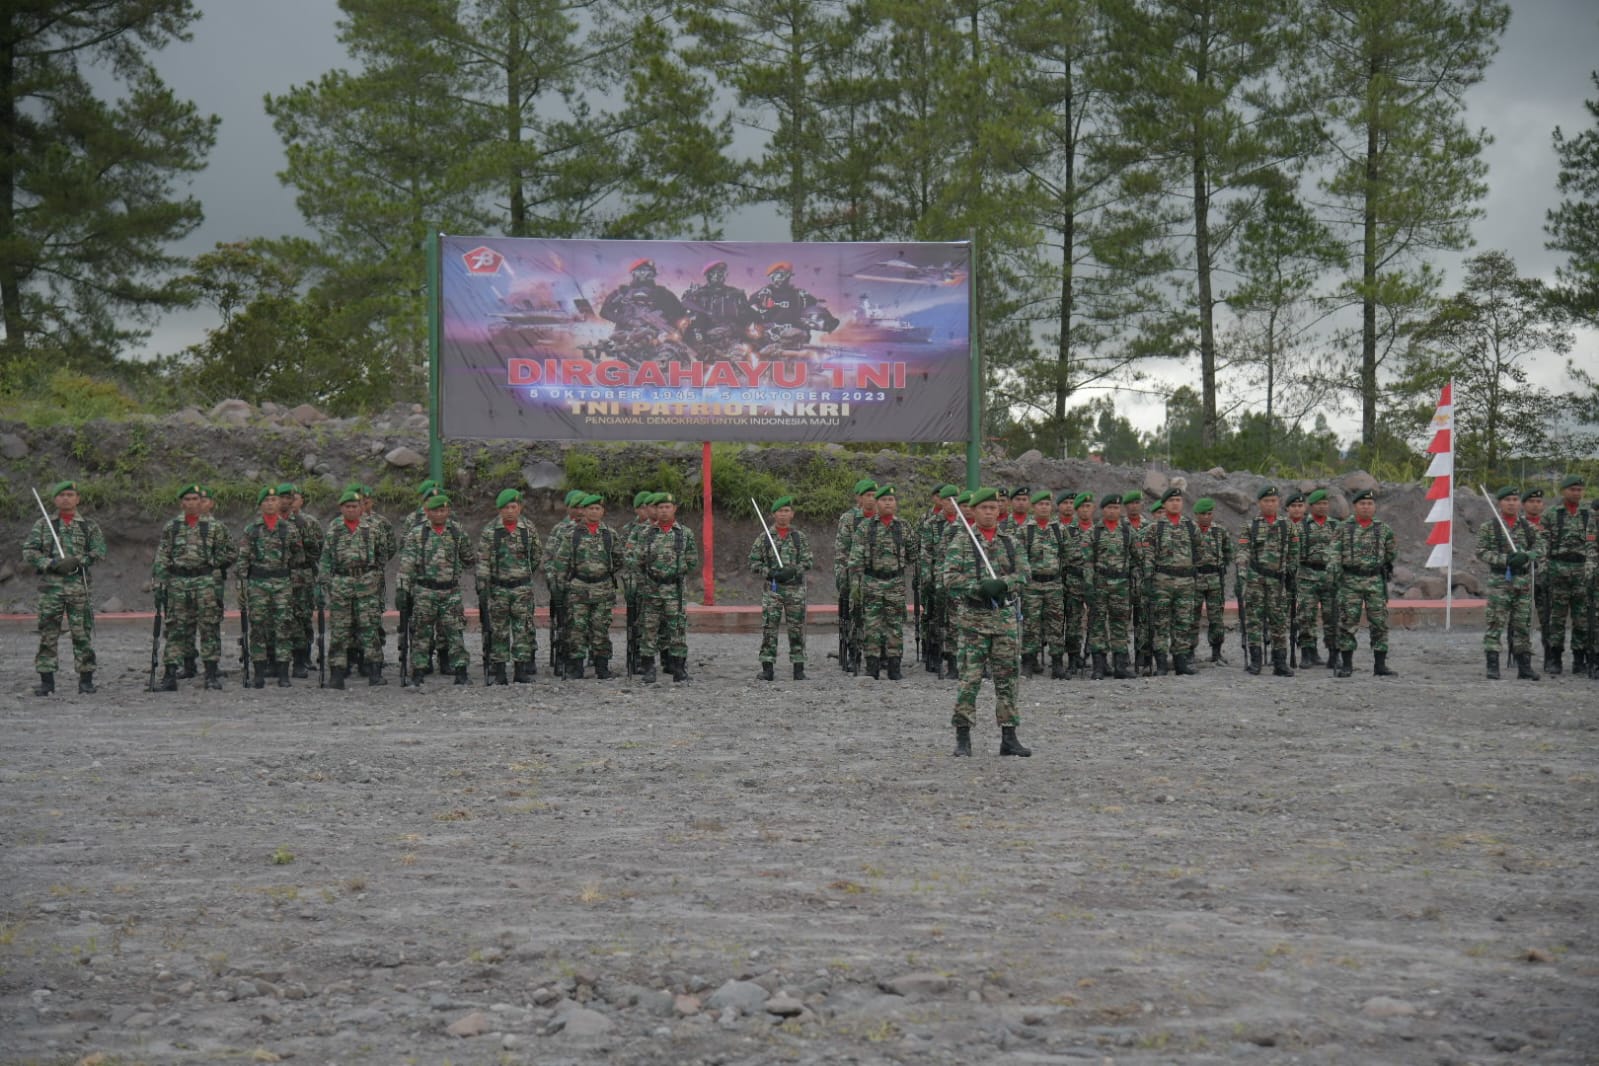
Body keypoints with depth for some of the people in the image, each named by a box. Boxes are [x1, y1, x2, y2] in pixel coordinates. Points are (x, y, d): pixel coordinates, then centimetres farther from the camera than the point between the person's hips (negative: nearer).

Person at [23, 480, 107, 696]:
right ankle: (46, 681, 6)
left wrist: (77, 562, -15)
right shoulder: (42, 525, 10)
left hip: (79, 587, 0)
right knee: (47, 634, 0)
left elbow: (99, 551, 0)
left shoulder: (89, 526, 10)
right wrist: (52, 564, -12)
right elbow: (29, 553, 2)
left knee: (82, 634, -2)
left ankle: (86, 680, 4)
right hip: (50, 586, 0)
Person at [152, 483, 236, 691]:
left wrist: (213, 564, 1)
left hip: (205, 582, -2)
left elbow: (231, 552, 8)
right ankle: (169, 676, 0)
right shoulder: (170, 527, 9)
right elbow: (161, 557, 8)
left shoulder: (214, 527, 3)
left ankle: (212, 674, 4)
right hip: (177, 582, 2)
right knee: (176, 629, 1)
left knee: (209, 627, -1)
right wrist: (159, 581, -1)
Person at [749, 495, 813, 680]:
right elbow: (754, 562, 4)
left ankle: (798, 668, 7)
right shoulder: (763, 538, 5)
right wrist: (769, 573, -12)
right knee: (769, 628, -4)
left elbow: (809, 560, -1)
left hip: (795, 588, 0)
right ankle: (767, 668, -1)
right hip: (771, 589, 0)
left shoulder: (800, 537, 6)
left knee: (797, 628, 2)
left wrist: (792, 571, -17)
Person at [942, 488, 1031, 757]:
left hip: (1005, 616, 3)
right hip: (973, 616, -3)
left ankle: (1009, 737, 10)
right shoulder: (961, 543, 1)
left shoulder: (1011, 543, 10)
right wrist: (980, 588, -20)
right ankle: (962, 737, 1)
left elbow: (1023, 576, 1)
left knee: (1007, 678, 5)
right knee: (969, 679, -4)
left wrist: (1001, 584, -17)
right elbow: (951, 578, -9)